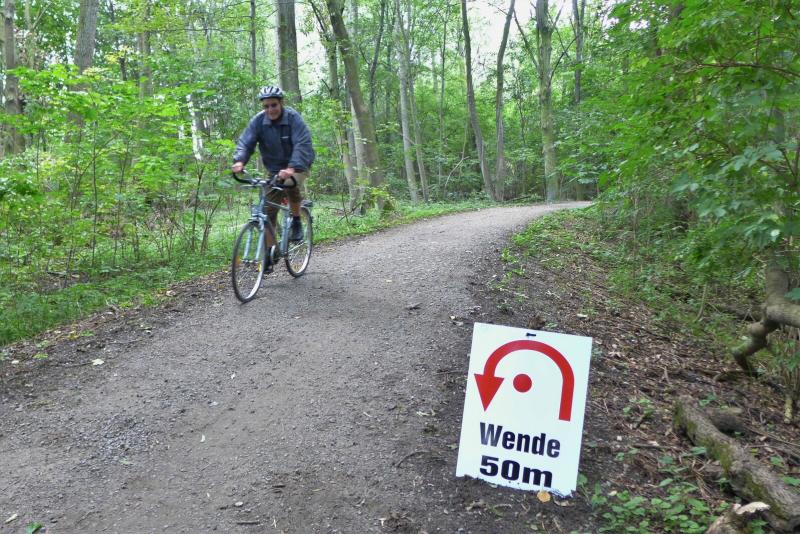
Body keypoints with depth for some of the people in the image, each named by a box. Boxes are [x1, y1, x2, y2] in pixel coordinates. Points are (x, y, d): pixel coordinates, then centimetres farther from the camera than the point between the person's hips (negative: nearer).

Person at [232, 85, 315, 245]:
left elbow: (303, 144, -32)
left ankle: (296, 222, -10)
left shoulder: (293, 118, -20)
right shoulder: (258, 120, -11)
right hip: (274, 169, 4)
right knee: (268, 211, -3)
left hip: (298, 165, -3)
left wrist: (291, 168, -48)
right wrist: (239, 161, -38)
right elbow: (245, 142, -16)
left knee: (290, 183, -36)